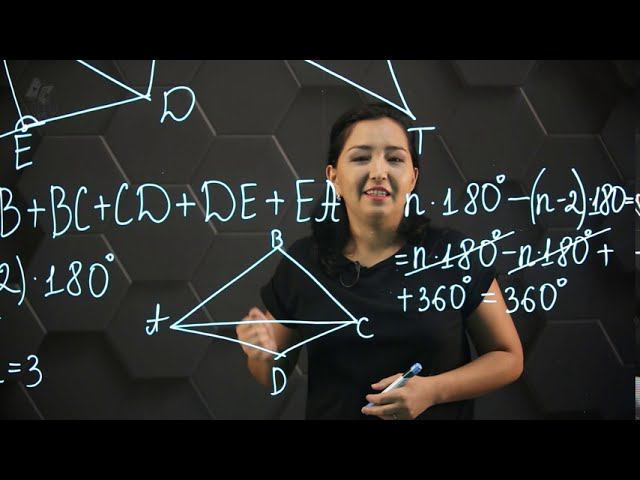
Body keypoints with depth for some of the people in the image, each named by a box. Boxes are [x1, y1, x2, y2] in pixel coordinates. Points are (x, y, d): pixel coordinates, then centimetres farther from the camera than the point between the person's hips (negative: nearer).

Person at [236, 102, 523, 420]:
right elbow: (274, 376, 3)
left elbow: (509, 358, -5)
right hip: (332, 411, 1)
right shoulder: (300, 262, -10)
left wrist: (433, 391, -20)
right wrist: (261, 355, -19)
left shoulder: (456, 253, -14)